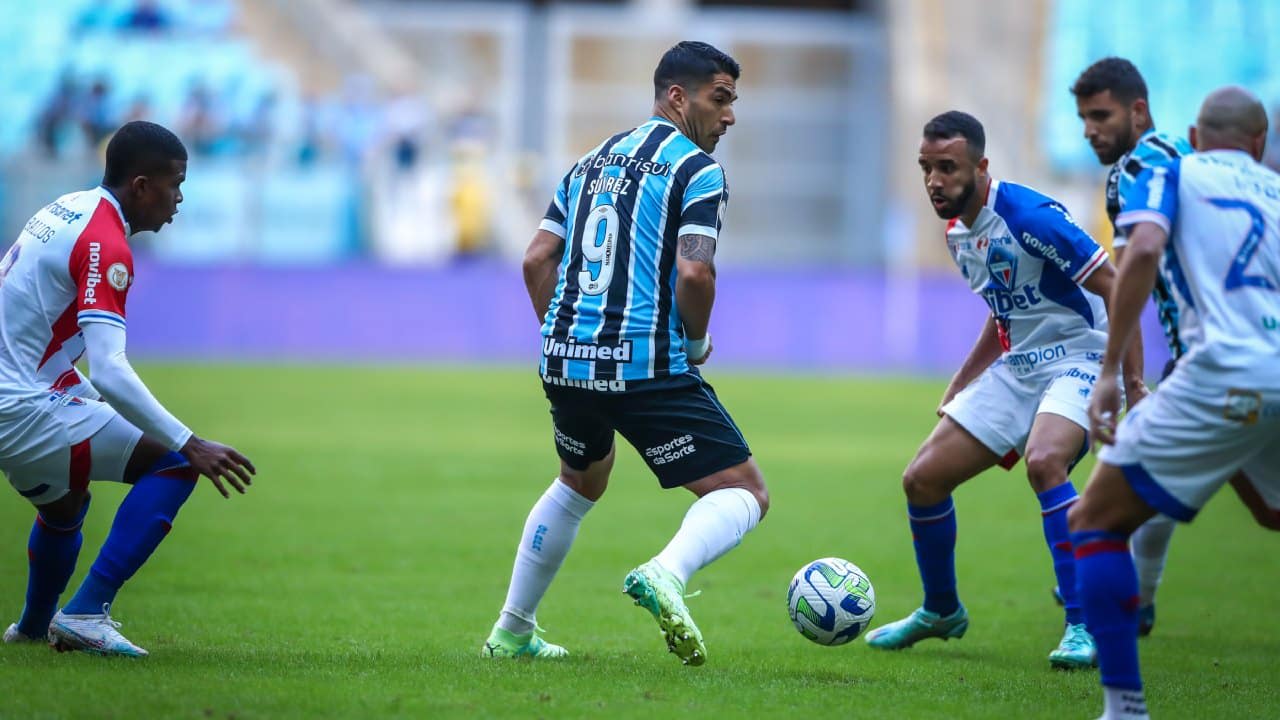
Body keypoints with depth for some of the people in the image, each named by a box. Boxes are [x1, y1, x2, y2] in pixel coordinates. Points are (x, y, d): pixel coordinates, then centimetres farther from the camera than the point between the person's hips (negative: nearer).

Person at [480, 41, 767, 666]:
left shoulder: (591, 163, 17)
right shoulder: (696, 168, -5)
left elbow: (537, 260, 13)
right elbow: (695, 273, -17)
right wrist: (697, 343, 0)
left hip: (566, 359, 7)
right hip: (649, 369, -7)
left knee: (580, 484, 32)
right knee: (744, 493, -1)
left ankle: (510, 633, 33)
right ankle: (666, 573, -31)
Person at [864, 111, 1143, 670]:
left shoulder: (1028, 216, -21)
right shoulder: (957, 231, 6)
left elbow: (1114, 287, -20)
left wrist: (1132, 382, -23)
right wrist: (958, 387, 21)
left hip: (1079, 358, -9)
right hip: (1017, 366, 9)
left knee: (1043, 460, -36)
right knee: (922, 478, 4)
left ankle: (1084, 627, -30)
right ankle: (940, 612, 28)